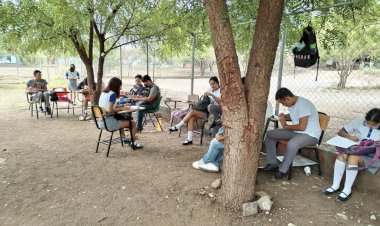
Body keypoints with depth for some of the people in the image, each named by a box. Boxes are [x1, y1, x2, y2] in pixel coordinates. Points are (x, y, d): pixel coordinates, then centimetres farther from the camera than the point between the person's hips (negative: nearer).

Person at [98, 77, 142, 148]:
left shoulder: (103, 93, 9)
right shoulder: (113, 94, -15)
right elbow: (111, 110, -22)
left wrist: (119, 106, 12)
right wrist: (120, 109, -6)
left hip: (101, 122, 9)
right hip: (109, 124, -9)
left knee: (122, 120, 36)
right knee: (133, 123, 3)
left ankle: (124, 137, 47)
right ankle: (134, 143, 16)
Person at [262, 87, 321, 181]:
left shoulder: (303, 104, -25)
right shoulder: (292, 103, 3)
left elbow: (302, 127, -30)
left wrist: (285, 126, -15)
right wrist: (284, 116, 2)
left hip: (310, 135, -9)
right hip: (295, 131, 9)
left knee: (292, 144, -40)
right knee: (270, 135, 1)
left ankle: (282, 171, -19)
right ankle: (272, 163, 5)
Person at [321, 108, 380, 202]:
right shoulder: (359, 121, 1)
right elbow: (340, 132, 2)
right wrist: (349, 136, -17)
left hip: (371, 156, -3)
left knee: (352, 158, -35)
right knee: (342, 154, -31)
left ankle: (347, 190, -23)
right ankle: (335, 186, -21)